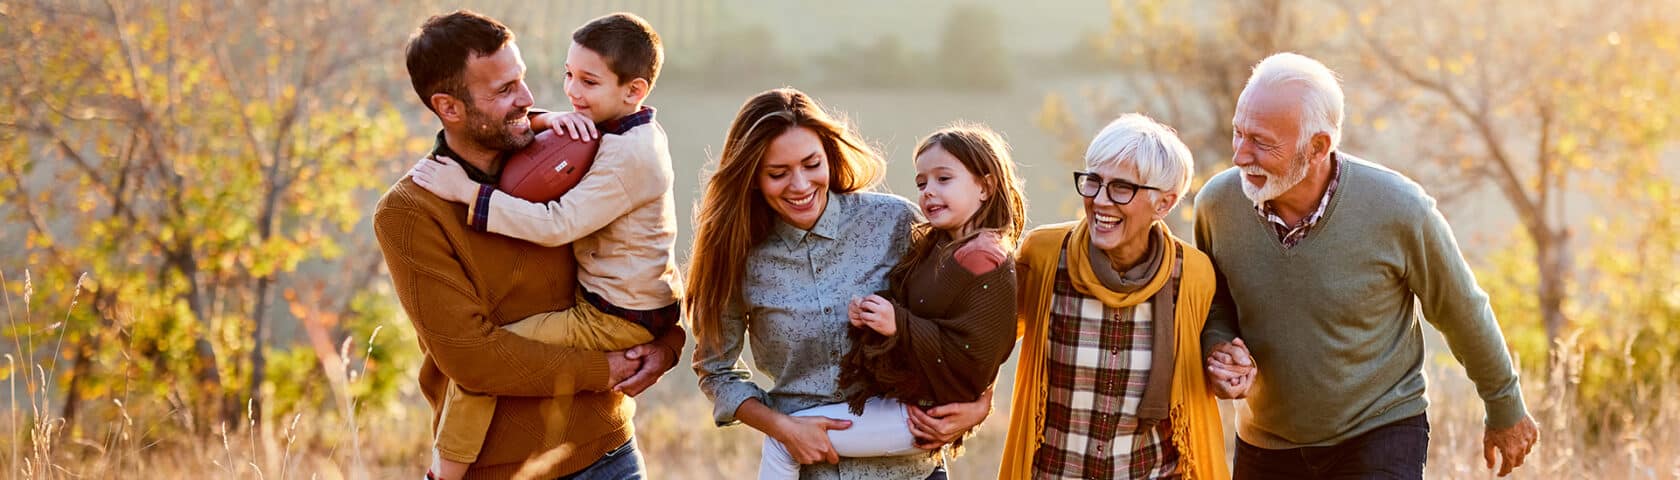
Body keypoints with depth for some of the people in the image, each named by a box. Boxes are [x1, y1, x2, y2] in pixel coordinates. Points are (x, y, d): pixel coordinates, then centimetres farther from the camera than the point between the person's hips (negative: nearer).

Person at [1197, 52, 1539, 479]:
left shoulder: (1397, 210, -22)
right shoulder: (1218, 203, -15)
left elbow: (1463, 313, -4)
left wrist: (1506, 410, 9)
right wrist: (1219, 349, -16)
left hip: (1380, 436, -4)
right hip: (1266, 444, 4)